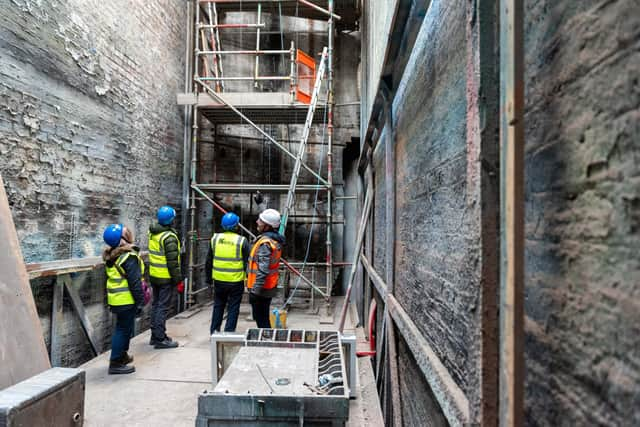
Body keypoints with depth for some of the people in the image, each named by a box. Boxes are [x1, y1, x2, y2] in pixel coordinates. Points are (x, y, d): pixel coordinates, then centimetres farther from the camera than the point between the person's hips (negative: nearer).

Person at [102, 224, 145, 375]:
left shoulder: (111, 256, 7)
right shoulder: (129, 256, -20)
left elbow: (114, 277, 15)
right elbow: (134, 282, -21)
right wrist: (140, 301, -15)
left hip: (115, 299, 9)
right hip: (126, 300, -9)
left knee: (122, 327, 23)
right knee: (124, 329, 2)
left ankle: (122, 355, 37)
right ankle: (116, 363, 8)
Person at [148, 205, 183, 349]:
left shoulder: (153, 233, 5)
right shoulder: (169, 237, -21)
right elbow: (173, 262, -21)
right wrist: (179, 281, -16)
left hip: (153, 275, 9)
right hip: (166, 278, -9)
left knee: (156, 305, 17)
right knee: (163, 307, -2)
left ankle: (155, 335, 28)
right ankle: (160, 339, 5)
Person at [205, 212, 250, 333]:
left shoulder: (215, 238, 1)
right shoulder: (242, 241, -10)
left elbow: (209, 261, 8)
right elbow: (247, 263, -7)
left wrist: (208, 277, 17)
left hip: (219, 280, 4)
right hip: (236, 281, -3)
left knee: (218, 306, 20)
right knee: (233, 308, 9)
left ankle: (214, 331, 27)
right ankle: (229, 332, 13)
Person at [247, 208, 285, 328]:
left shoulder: (265, 243, -23)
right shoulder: (275, 239, 8)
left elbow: (262, 270, -27)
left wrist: (254, 291, -22)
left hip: (261, 288, -9)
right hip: (270, 286, 9)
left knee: (261, 319, 3)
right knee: (264, 317, 20)